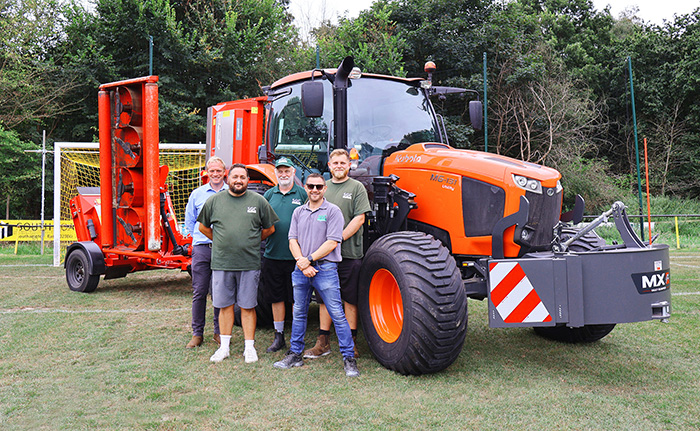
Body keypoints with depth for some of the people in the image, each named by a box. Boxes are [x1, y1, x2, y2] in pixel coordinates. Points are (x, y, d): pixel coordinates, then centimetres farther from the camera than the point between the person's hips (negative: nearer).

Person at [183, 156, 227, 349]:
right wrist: (202, 237, 9)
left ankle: (219, 332, 17)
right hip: (201, 248, 1)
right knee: (199, 292, 2)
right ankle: (197, 333, 12)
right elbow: (189, 221, 17)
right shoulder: (197, 194, 9)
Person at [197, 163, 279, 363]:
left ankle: (249, 347, 14)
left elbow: (270, 228, 11)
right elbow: (203, 226, 16)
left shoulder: (258, 201, 3)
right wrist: (220, 241, 11)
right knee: (225, 305, 9)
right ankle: (224, 347, 20)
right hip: (221, 263, 1)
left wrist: (252, 241, 10)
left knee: (248, 307, 5)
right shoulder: (215, 200, 6)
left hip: (249, 264, -1)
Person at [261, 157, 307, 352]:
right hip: (272, 255, 3)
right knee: (276, 297, 11)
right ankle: (279, 336, 23)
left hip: (295, 256, -3)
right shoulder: (269, 194, 9)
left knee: (296, 298, 3)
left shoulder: (302, 194, 1)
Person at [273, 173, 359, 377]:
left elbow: (332, 243, -10)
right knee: (298, 313, 14)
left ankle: (349, 358, 3)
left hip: (325, 268, -5)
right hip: (301, 269, 5)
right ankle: (295, 355, 26)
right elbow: (293, 240, 8)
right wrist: (301, 262, -9)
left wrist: (310, 259, -13)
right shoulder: (298, 212, 13)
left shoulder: (333, 211, -2)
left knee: (337, 314, -4)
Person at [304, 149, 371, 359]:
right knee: (325, 298, 9)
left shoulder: (357, 187, 1)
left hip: (349, 252, -3)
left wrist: (339, 238, -14)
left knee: (350, 299, 3)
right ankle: (323, 343, 17)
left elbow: (359, 218, -7)